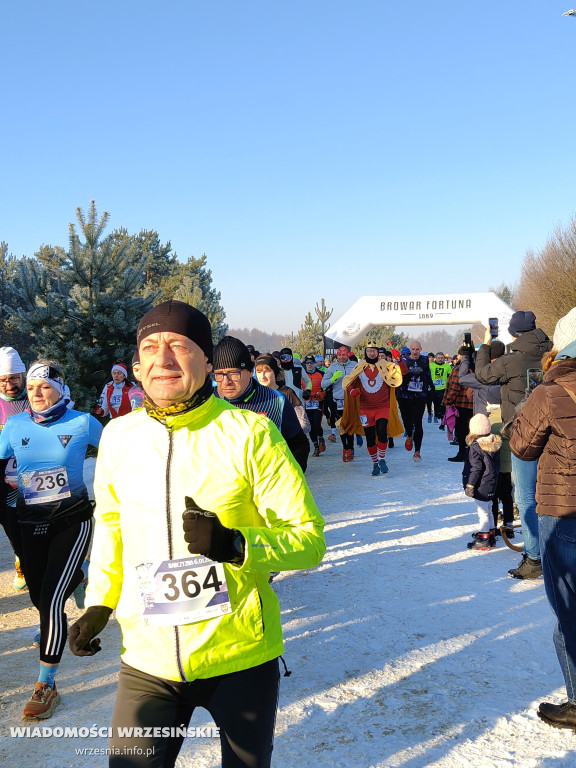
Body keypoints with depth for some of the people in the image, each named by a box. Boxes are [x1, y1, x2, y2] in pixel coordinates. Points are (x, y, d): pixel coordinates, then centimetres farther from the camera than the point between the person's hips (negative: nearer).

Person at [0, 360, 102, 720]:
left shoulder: (82, 423, -11)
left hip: (73, 520, -4)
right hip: (31, 524, 4)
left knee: (51, 599, -11)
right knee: (40, 597, 15)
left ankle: (47, 686, 2)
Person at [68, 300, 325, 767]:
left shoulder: (251, 434, -15)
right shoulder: (117, 436, -1)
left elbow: (309, 539, -12)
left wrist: (235, 544, -28)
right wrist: (99, 603, 11)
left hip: (241, 657, -2)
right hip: (147, 657, 2)